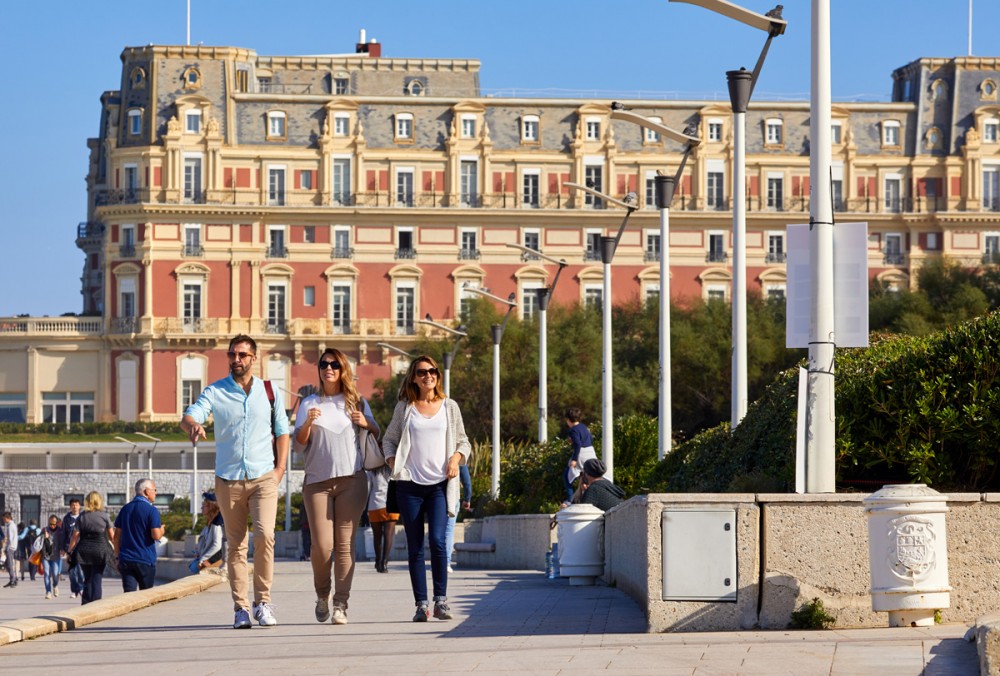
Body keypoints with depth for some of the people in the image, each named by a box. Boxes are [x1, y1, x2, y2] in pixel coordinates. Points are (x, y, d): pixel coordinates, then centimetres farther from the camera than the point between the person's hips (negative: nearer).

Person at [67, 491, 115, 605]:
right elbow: (112, 536, 2)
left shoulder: (81, 517, 2)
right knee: (97, 580, 1)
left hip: (84, 552, 2)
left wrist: (70, 552, 8)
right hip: (100, 550, -2)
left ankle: (85, 604, 11)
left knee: (87, 579, 14)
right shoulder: (104, 516, -2)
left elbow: (75, 537, 0)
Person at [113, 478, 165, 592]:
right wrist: (161, 531, 7)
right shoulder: (151, 511, -8)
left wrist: (118, 557, 18)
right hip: (146, 561, -4)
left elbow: (117, 536, 11)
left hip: (126, 560, 4)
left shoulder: (125, 509, 10)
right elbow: (156, 535, -16)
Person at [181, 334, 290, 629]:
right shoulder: (215, 392, 3)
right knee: (236, 545, 3)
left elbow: (282, 430, 14)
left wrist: (280, 467, 2)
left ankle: (263, 601, -5)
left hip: (264, 477, 0)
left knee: (264, 535, -17)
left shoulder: (270, 392, 8)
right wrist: (193, 426, -36)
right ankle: (240, 608, 7)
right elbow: (189, 416, -12)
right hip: (228, 480, 0)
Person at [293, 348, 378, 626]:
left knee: (345, 544, -5)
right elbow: (299, 445, 6)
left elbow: (378, 436, 18)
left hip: (352, 480, 0)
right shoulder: (309, 404, 10)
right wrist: (308, 423, -13)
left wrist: (367, 424, -3)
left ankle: (341, 605, -3)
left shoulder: (357, 402, 12)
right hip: (317, 480, 0)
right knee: (322, 545, -8)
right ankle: (322, 595, 16)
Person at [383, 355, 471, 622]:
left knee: (437, 540, -16)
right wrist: (394, 463, -1)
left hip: (440, 484, -1)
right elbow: (389, 440, 16)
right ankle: (421, 605, 5)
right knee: (415, 547, 1)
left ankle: (441, 600, -7)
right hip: (410, 484, 1)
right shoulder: (404, 408, 9)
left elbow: (463, 441, 16)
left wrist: (456, 458, -4)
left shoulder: (449, 407, 10)